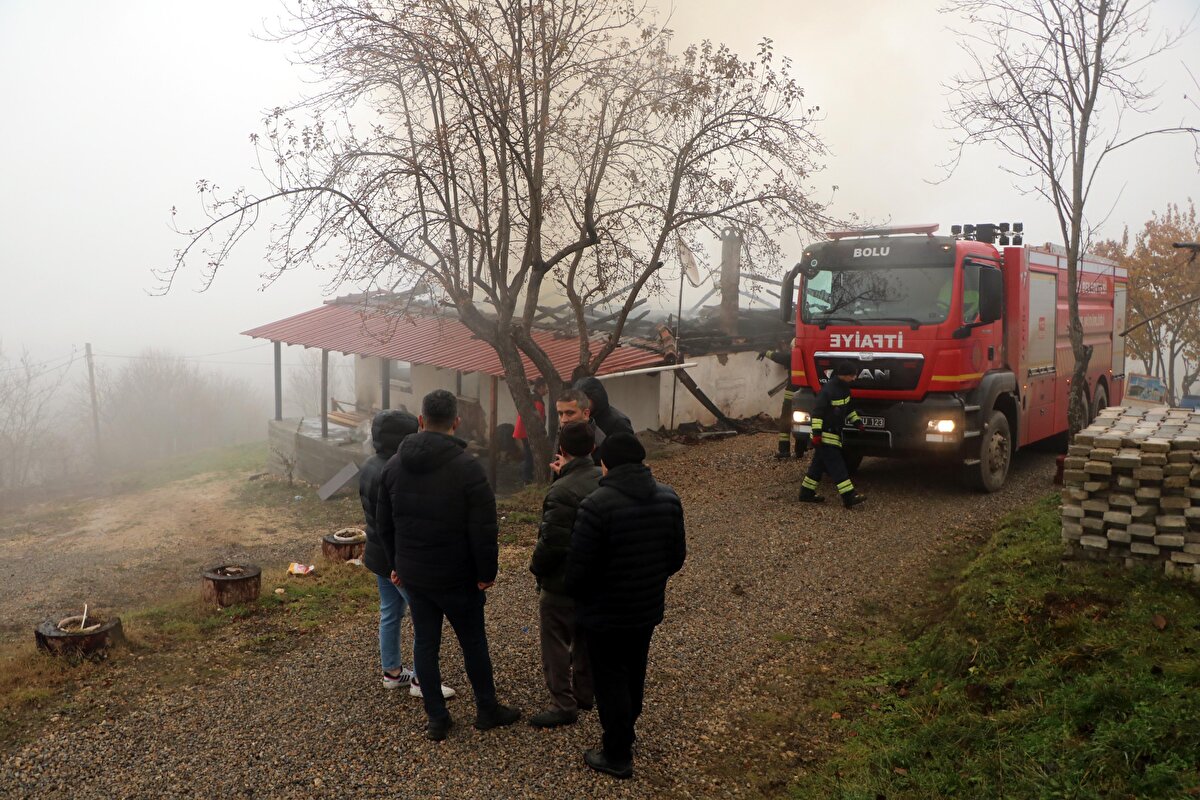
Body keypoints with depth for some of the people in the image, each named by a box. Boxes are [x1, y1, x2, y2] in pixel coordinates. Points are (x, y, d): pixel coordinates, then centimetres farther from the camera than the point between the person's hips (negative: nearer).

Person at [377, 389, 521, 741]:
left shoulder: (394, 465, 0)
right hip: (457, 577, -4)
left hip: (412, 575, 4)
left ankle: (436, 718, 20)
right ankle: (487, 710, 26)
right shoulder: (467, 466, -18)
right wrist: (487, 572, -7)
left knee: (425, 642, 12)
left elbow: (384, 523, 9)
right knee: (473, 641, 12)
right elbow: (484, 528, -19)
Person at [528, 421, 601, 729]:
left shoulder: (561, 492, -27)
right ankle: (584, 694, 35)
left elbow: (551, 542, -26)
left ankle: (564, 705, 13)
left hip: (561, 583, -8)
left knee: (555, 644, 7)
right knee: (585, 639, 22)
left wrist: (536, 567, -8)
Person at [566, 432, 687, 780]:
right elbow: (677, 556, 3)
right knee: (634, 673, 24)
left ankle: (617, 756, 19)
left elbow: (578, 565, -22)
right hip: (648, 607, 6)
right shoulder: (668, 498, -5)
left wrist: (574, 592, 0)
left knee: (610, 679, 9)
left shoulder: (597, 505, -26)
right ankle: (625, 734, 43)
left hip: (605, 612, -6)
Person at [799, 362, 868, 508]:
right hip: (825, 435, -10)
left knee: (819, 464, 14)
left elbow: (848, 408, 23)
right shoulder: (828, 390, -21)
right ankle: (849, 497, -11)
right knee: (837, 467, -10)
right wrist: (816, 433, -25)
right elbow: (817, 412, -22)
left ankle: (807, 493, 22)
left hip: (834, 434, 10)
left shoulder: (844, 388, 8)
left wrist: (857, 422, 17)